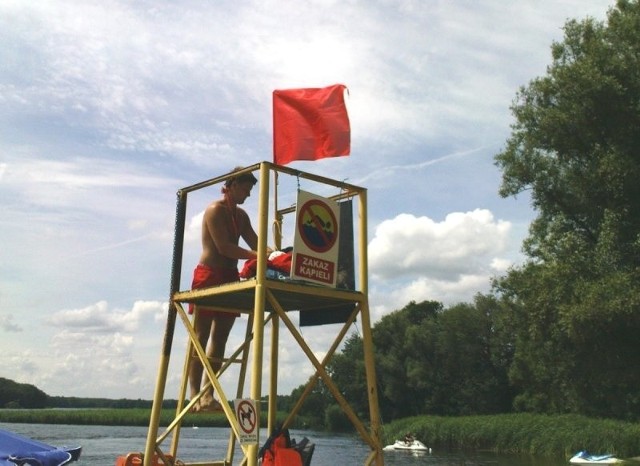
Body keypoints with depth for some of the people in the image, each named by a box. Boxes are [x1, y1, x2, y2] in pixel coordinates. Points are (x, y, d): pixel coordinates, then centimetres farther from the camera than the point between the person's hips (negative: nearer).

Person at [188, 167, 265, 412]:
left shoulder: (241, 215, 17)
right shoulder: (215, 210, -7)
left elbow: (255, 244, 10)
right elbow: (223, 247, -18)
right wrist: (257, 256, -25)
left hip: (230, 277, 8)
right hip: (208, 275, -8)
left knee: (220, 338, 4)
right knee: (201, 337, -7)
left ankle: (208, 395, 5)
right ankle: (195, 394, -8)